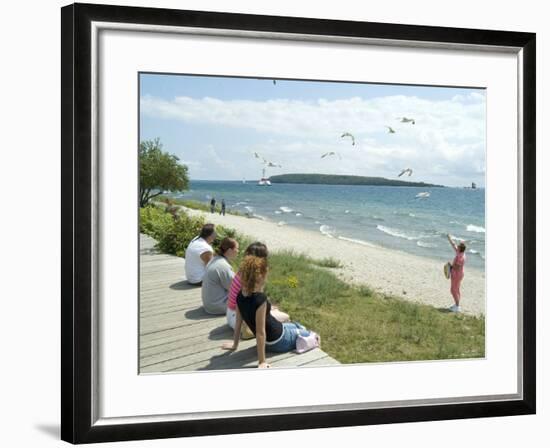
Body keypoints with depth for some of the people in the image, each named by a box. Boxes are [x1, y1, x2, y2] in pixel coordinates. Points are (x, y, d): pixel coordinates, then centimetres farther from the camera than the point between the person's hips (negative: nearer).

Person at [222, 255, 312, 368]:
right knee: (309, 336, 21)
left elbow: (238, 322, -3)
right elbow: (260, 332, -33)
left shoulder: (241, 296, -12)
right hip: (279, 341, -7)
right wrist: (262, 362, -28)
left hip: (267, 341, 8)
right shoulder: (260, 299, -36)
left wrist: (235, 344, 10)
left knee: (296, 325, 33)